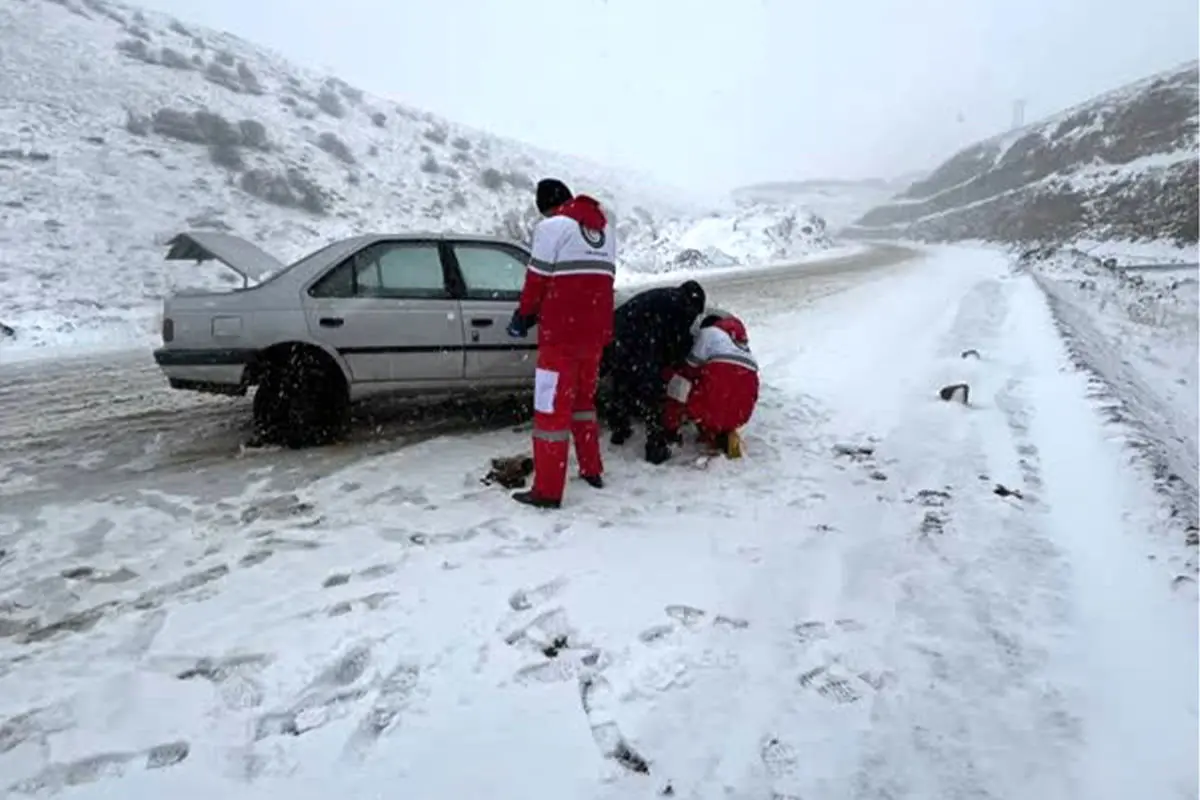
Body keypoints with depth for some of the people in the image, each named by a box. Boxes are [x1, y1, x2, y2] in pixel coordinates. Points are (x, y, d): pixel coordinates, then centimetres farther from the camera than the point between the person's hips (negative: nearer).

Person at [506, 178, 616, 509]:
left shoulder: (552, 226, -7)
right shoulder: (604, 228, 14)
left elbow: (537, 279, -7)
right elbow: (602, 279, 14)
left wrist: (523, 316, 8)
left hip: (561, 333, -7)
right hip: (596, 331, 7)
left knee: (552, 407, -2)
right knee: (583, 398, 22)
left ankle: (547, 491, 0)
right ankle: (592, 470, 30)